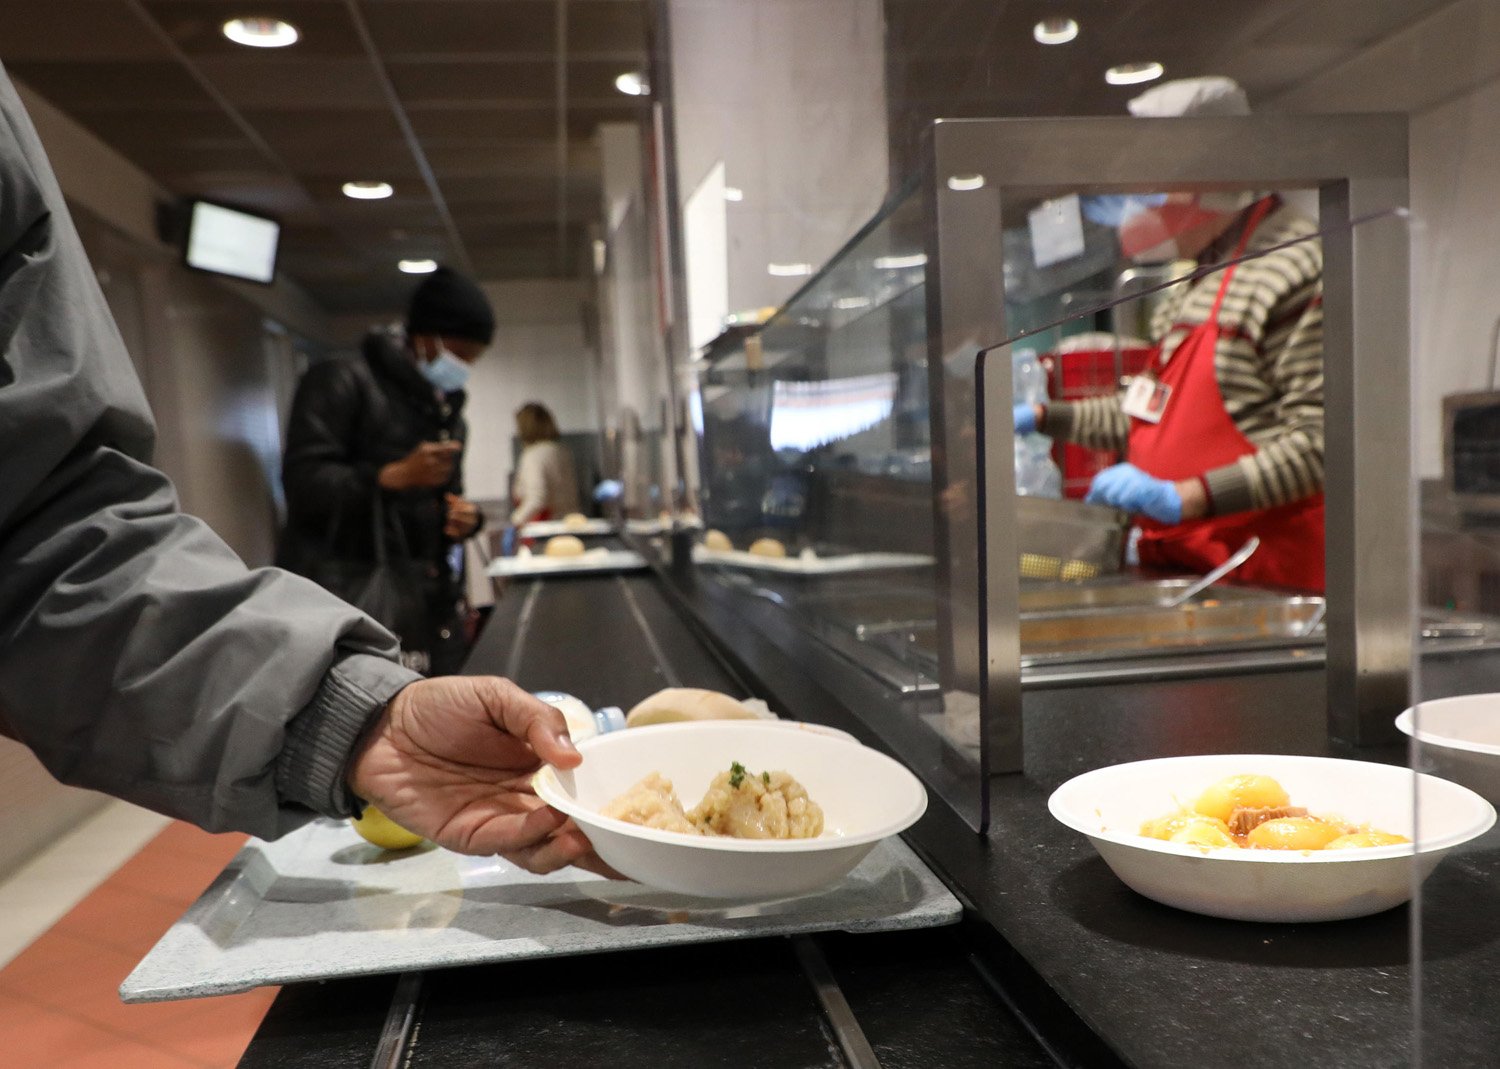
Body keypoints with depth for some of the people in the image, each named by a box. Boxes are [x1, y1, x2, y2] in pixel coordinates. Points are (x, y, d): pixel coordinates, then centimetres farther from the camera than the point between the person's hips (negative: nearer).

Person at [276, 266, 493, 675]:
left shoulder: (447, 409, 20)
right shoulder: (342, 382, -5)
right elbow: (302, 481, -13)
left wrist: (464, 516, 3)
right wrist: (395, 475, -24)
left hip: (426, 596, 7)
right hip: (349, 595, -7)